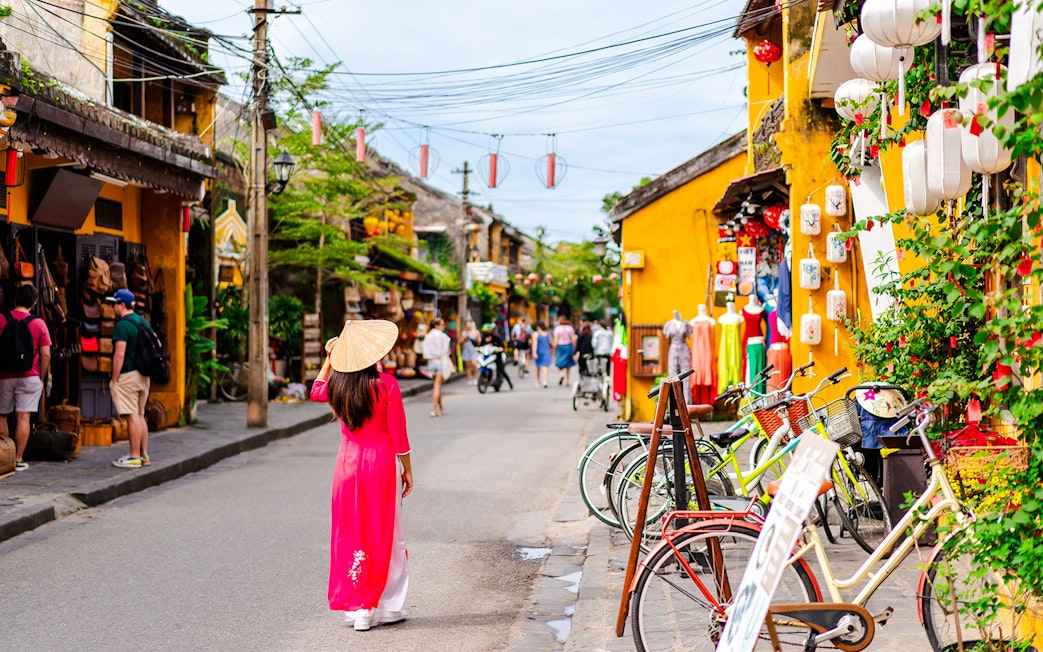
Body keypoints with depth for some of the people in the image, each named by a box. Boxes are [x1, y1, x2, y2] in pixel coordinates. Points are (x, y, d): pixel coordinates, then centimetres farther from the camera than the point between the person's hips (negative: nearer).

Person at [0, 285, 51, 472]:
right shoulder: (38, 323, -3)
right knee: (23, 417, 0)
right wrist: (42, 379, 6)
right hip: (29, 377, -1)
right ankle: (18, 460, -1)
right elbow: (46, 355, -4)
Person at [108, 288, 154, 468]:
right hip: (144, 375, 9)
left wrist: (114, 379, -15)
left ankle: (134, 457, -4)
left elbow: (120, 354, -20)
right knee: (140, 415, 14)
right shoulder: (143, 322, 13)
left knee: (132, 416, -6)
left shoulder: (122, 325, -14)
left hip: (128, 375, -9)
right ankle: (144, 455, 17)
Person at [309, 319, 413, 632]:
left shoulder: (336, 386, -3)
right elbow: (398, 434, -10)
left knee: (350, 533, 12)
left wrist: (328, 359, 20)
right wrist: (407, 469, 1)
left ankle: (353, 605, 14)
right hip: (381, 464, -3)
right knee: (384, 535, 7)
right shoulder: (386, 385, -14)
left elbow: (316, 391, 23)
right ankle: (386, 607, 12)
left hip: (347, 463, 3)